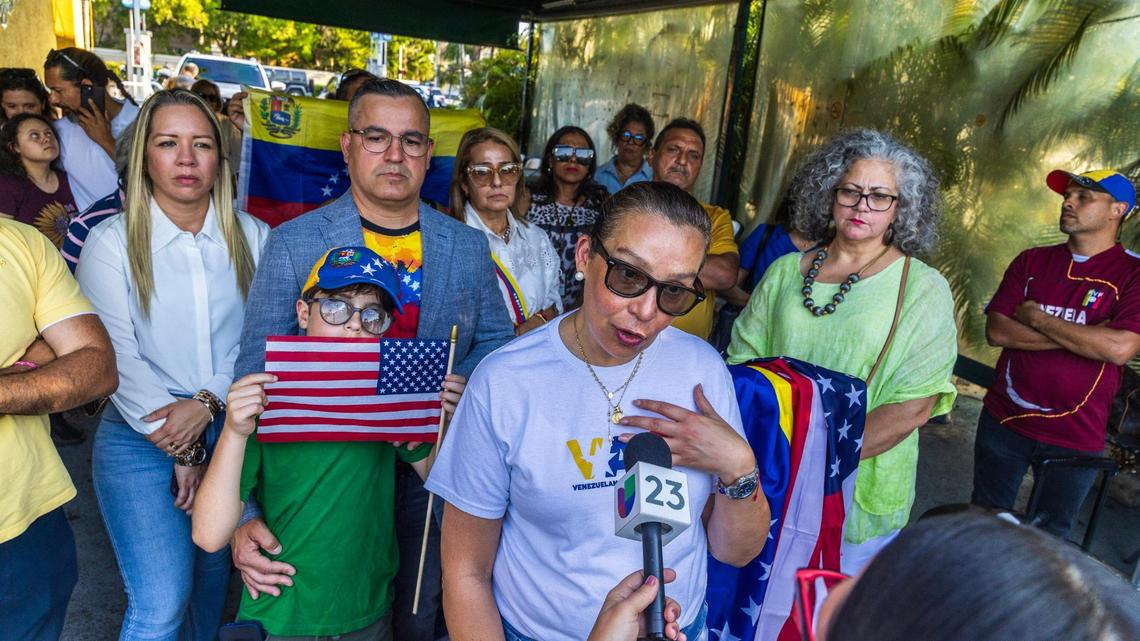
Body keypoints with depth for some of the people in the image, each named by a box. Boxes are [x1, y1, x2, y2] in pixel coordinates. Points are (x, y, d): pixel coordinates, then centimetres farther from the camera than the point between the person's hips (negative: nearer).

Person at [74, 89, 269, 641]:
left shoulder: (252, 237, 2)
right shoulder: (111, 243, -4)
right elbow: (117, 358, -7)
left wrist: (209, 403, -14)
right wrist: (180, 449, -9)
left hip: (230, 429, 3)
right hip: (141, 440, -2)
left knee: (212, 573, 16)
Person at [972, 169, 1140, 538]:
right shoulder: (1032, 262, 3)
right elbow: (995, 331, -8)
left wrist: (1036, 318, -15)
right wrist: (1083, 337, -16)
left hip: (1076, 438, -2)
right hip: (1004, 422, 3)